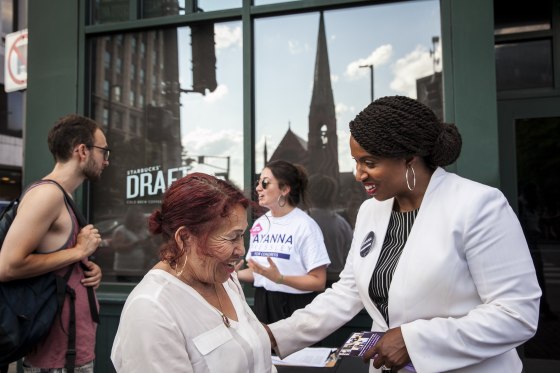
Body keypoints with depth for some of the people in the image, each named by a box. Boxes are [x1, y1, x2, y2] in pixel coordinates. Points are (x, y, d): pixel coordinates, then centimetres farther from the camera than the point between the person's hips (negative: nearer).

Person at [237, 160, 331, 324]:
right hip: (263, 304, 5)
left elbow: (318, 282, -16)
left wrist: (279, 278, -26)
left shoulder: (305, 225, -14)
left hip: (295, 306, -5)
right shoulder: (259, 224, 5)